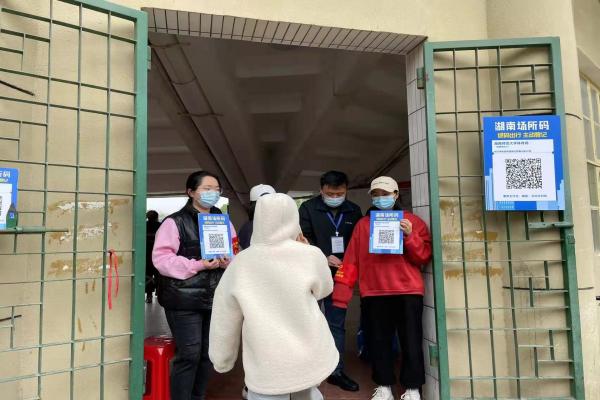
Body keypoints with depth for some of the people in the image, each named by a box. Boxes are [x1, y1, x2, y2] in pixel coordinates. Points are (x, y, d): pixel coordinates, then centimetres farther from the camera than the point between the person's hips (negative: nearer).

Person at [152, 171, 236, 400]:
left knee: (208, 353, 15)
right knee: (189, 354, -2)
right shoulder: (175, 222, -6)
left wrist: (228, 262, -10)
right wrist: (198, 265, -21)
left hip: (215, 298, 6)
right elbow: (161, 258, -14)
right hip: (184, 300, -6)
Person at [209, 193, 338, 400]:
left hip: (268, 365, -1)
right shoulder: (311, 256, -12)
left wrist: (222, 361, 13)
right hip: (311, 356, 2)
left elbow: (224, 323, -1)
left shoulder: (239, 265, -8)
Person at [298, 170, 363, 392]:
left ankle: (336, 371, 21)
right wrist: (323, 258, -18)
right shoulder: (308, 208, -4)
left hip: (339, 276, 3)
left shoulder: (354, 211, 5)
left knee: (337, 323, 9)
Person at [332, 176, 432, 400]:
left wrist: (410, 236, -17)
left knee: (411, 342, 6)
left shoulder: (413, 222, 5)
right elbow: (351, 260, 3)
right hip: (374, 293, 2)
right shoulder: (363, 224, 8)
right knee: (379, 341, 11)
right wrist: (341, 293, -2)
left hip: (408, 292, -1)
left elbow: (424, 257, -1)